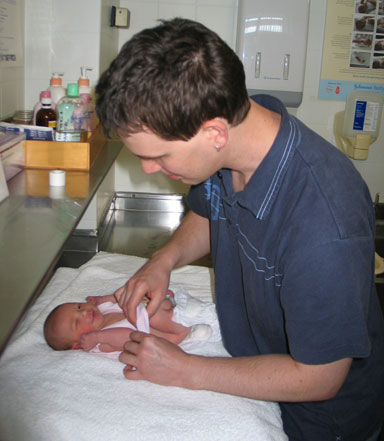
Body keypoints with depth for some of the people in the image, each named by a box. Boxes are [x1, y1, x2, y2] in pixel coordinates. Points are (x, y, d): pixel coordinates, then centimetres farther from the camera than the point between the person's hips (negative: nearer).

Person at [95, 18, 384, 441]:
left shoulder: (324, 224, -40)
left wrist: (184, 370, -20)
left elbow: (317, 380, -26)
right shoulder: (236, 126, -18)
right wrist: (164, 260, -13)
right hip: (247, 355, 6)